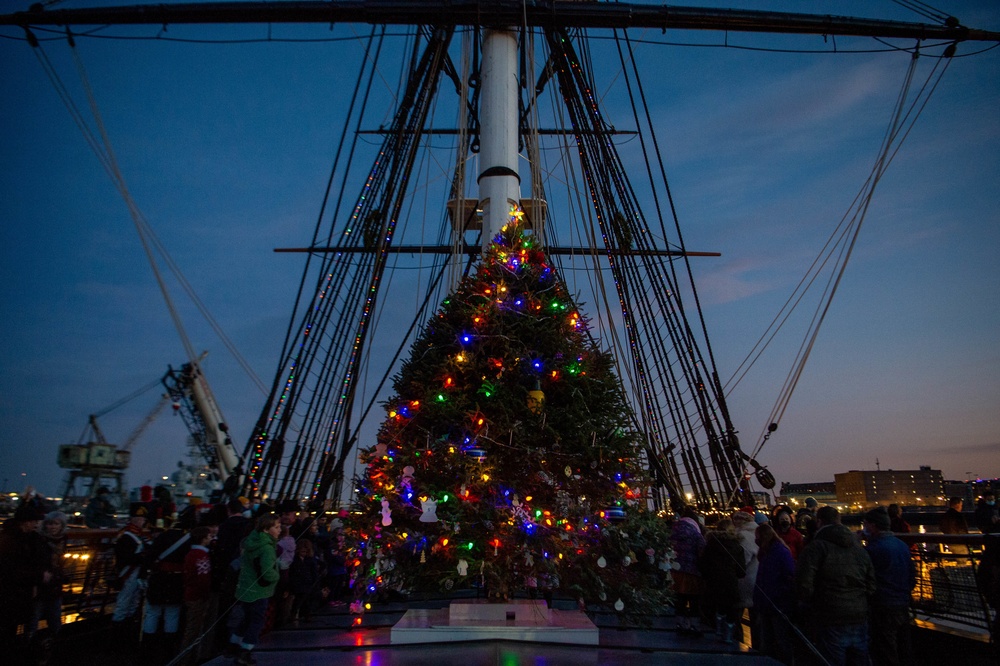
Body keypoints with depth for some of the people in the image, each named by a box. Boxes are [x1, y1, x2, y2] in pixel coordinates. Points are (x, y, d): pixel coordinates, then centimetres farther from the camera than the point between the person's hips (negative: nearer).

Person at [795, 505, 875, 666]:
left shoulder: (815, 547, -10)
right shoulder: (859, 547, 12)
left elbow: (804, 584, -16)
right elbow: (871, 586, 13)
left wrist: (810, 606, 3)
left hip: (831, 623, -6)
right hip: (860, 620, 6)